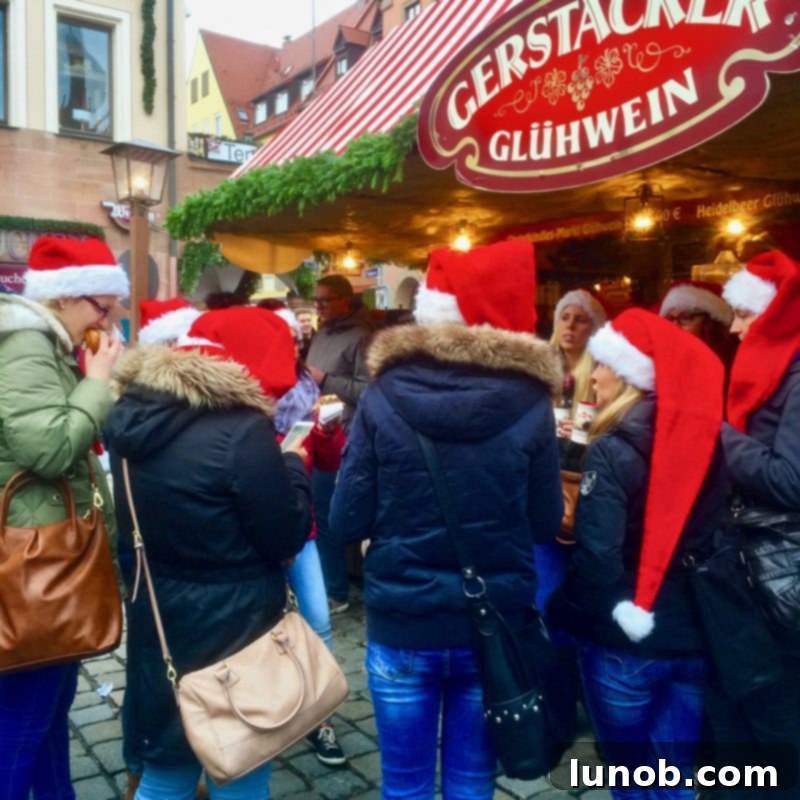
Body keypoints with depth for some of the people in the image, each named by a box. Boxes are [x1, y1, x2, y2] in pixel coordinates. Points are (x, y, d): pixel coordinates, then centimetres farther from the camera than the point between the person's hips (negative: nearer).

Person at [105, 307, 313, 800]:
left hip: (158, 625, 7)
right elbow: (286, 538, -15)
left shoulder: (134, 414, 0)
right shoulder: (242, 429, -23)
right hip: (233, 628, -7)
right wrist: (293, 464, 1)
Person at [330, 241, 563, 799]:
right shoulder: (529, 403, -10)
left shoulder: (383, 396, -10)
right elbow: (547, 524, -3)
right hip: (494, 624, 1)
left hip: (400, 622, 0)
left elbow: (348, 521, -8)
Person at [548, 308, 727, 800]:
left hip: (624, 640, -5)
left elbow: (598, 558, -22)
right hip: (693, 636, 5)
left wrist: (560, 614, -8)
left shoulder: (614, 449, -17)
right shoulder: (708, 442, 1)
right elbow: (718, 537, 9)